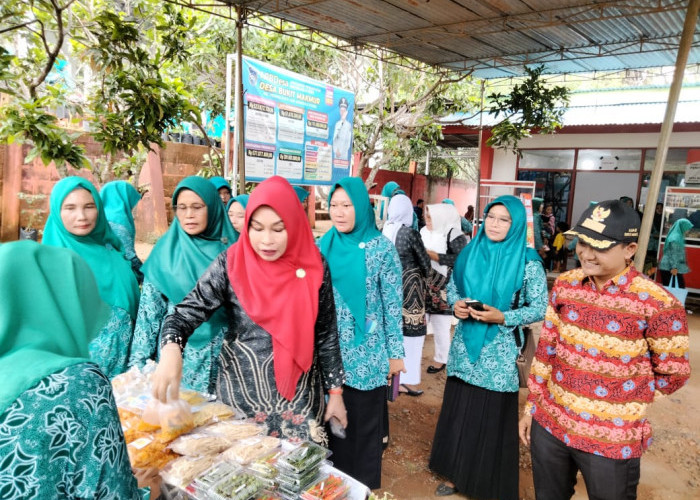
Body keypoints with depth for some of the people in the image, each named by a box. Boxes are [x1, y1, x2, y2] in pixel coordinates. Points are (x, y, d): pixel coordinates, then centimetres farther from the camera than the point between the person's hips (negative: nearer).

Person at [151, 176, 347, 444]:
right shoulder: (231, 263, -10)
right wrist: (171, 348, -36)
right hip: (241, 392, 0)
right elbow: (189, 310, -15)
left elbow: (326, 335, 1)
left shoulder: (314, 267, -7)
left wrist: (335, 392, 4)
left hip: (300, 395, 1)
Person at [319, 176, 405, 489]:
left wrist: (395, 353, -5)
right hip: (328, 352, 4)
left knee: (364, 424, 11)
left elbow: (392, 304, -6)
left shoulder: (381, 248, -9)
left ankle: (363, 486, 32)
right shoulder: (324, 245, 2)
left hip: (367, 353, -3)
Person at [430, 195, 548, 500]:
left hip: (499, 353, -4)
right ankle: (456, 475, 33)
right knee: (458, 412, 14)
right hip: (465, 346, 4)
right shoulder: (471, 252, 3)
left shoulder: (527, 262, -9)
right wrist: (456, 304, -9)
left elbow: (539, 309, -8)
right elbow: (452, 286, 12)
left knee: (492, 417, 7)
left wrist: (503, 317, -21)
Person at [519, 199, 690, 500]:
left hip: (612, 440, -4)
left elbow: (673, 375, -5)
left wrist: (625, 401, 3)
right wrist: (531, 405, 9)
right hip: (549, 424, 5)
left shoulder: (657, 304, -17)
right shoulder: (565, 285, -3)